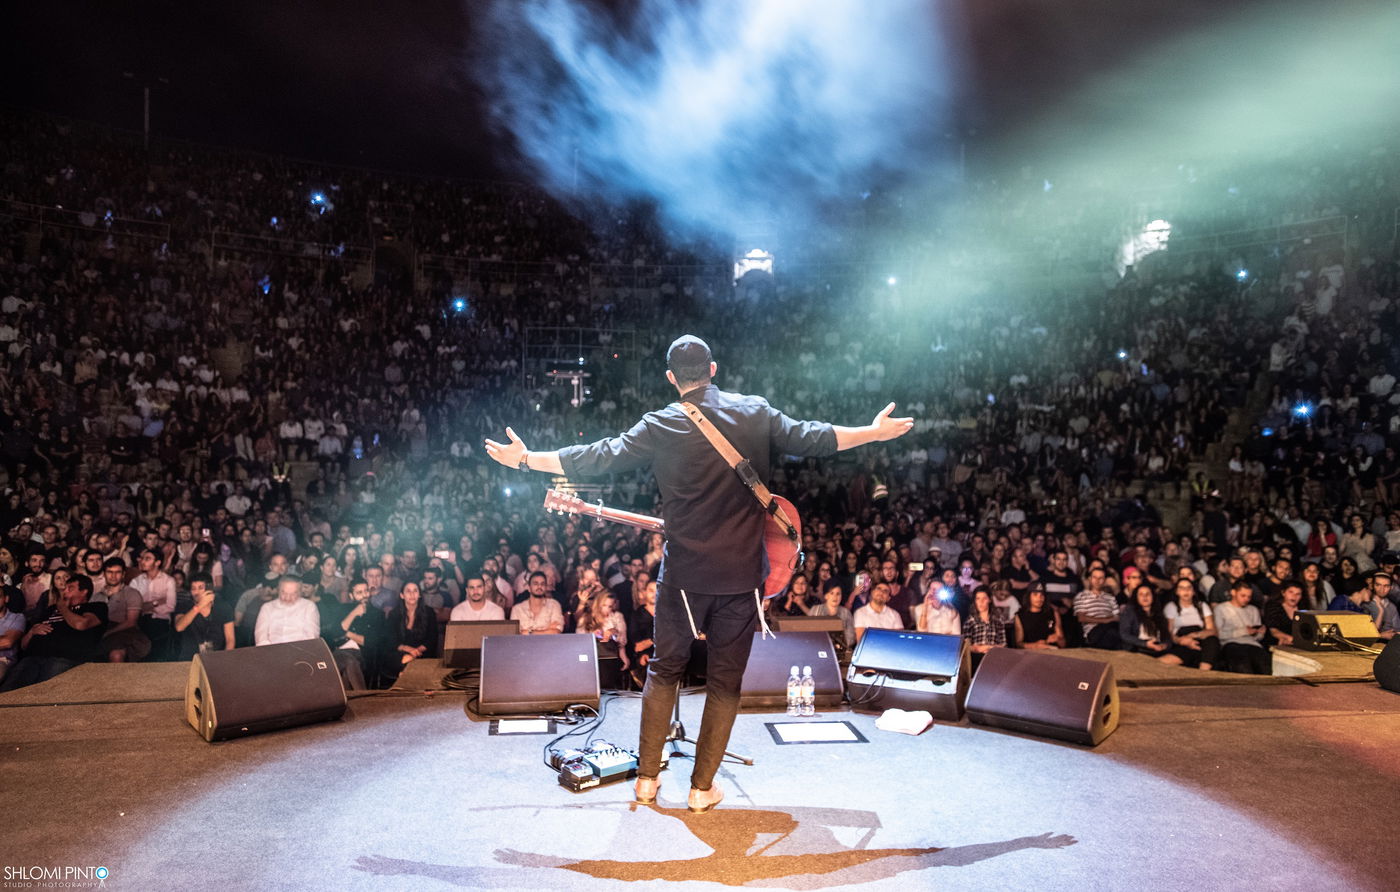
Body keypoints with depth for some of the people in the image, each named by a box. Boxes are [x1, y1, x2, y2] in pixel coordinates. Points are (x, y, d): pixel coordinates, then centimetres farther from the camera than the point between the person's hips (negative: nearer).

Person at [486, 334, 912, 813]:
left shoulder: (660, 426, -5)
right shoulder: (755, 413, -1)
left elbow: (598, 458, -5)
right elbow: (811, 439, 2)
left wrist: (527, 459, 6)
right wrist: (875, 432, 16)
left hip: (684, 572, 0)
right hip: (742, 574, 0)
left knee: (665, 669, 18)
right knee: (726, 680, 12)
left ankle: (647, 777, 25)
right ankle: (702, 787, 20)